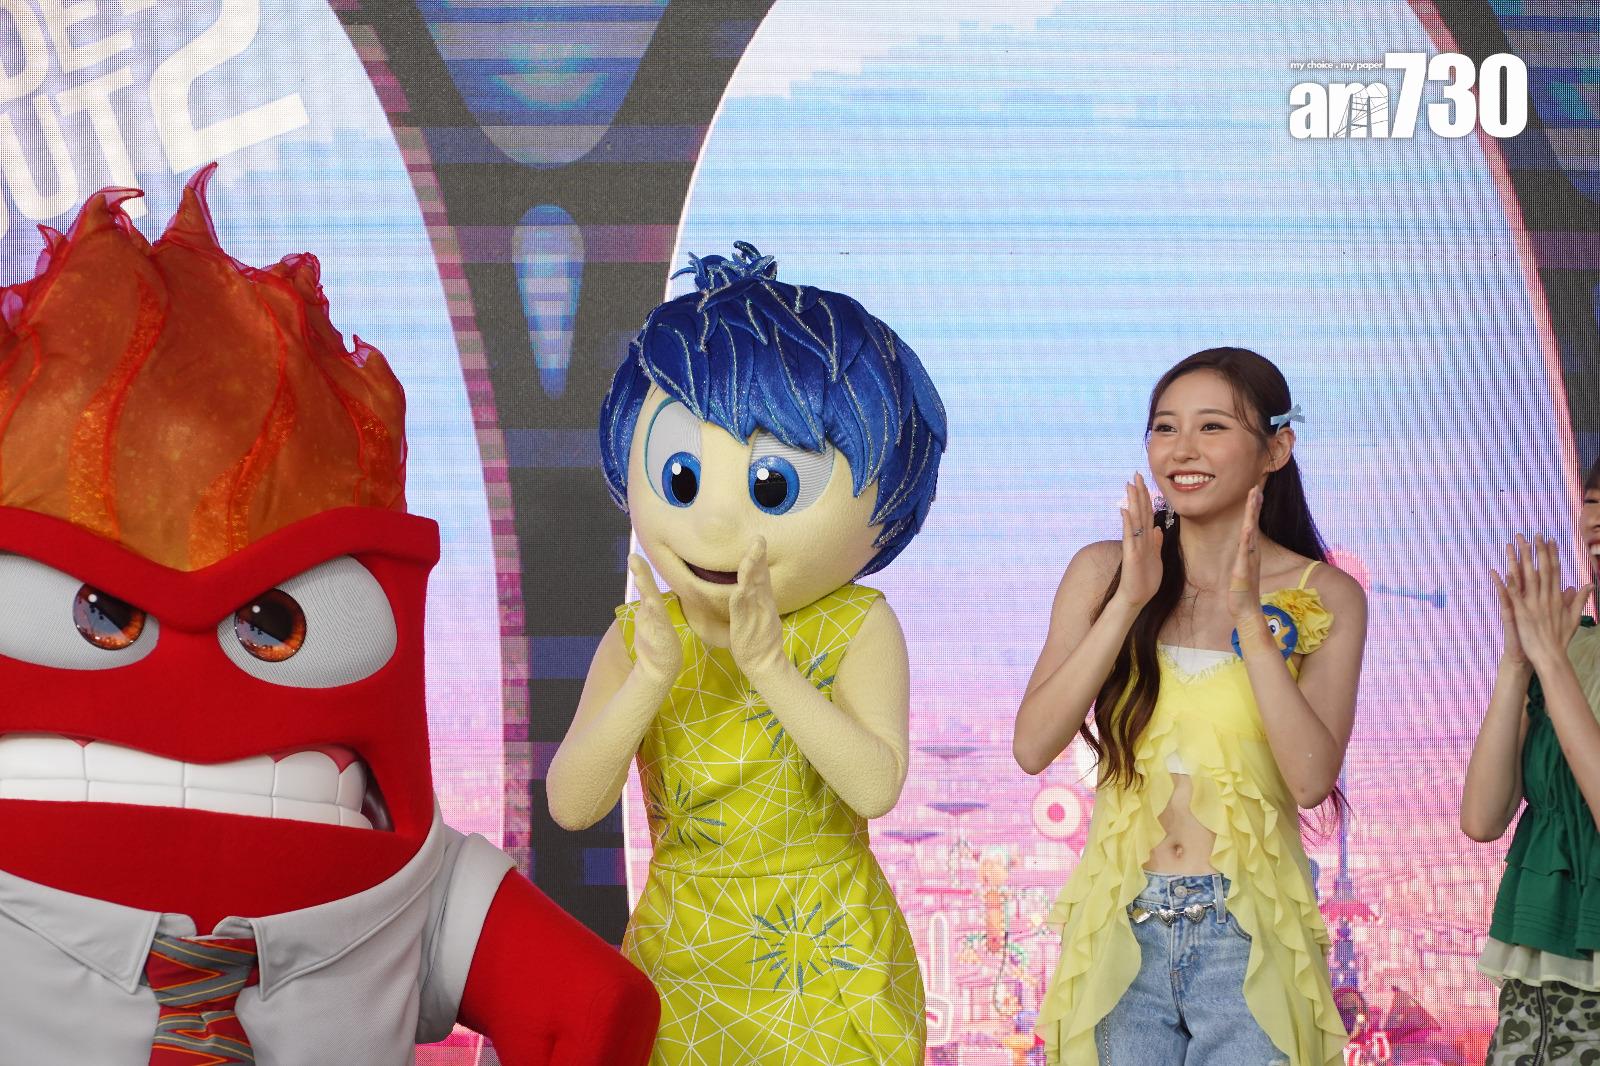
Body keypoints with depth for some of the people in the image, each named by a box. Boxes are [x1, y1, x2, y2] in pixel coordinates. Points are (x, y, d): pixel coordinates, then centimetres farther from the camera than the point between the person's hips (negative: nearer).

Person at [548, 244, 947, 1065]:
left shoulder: (856, 630, -12)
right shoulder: (637, 639, -6)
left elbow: (876, 787, -24)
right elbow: (571, 806, -13)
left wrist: (769, 665, -30)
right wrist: (648, 681, -25)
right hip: (680, 956, 2)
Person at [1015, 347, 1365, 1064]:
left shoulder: (1324, 598, 0)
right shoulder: (1103, 572, 3)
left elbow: (1312, 780, -12)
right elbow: (1032, 748, -7)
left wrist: (1249, 618, -17)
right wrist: (1128, 603, -14)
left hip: (1250, 942, -1)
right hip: (1118, 928, 1)